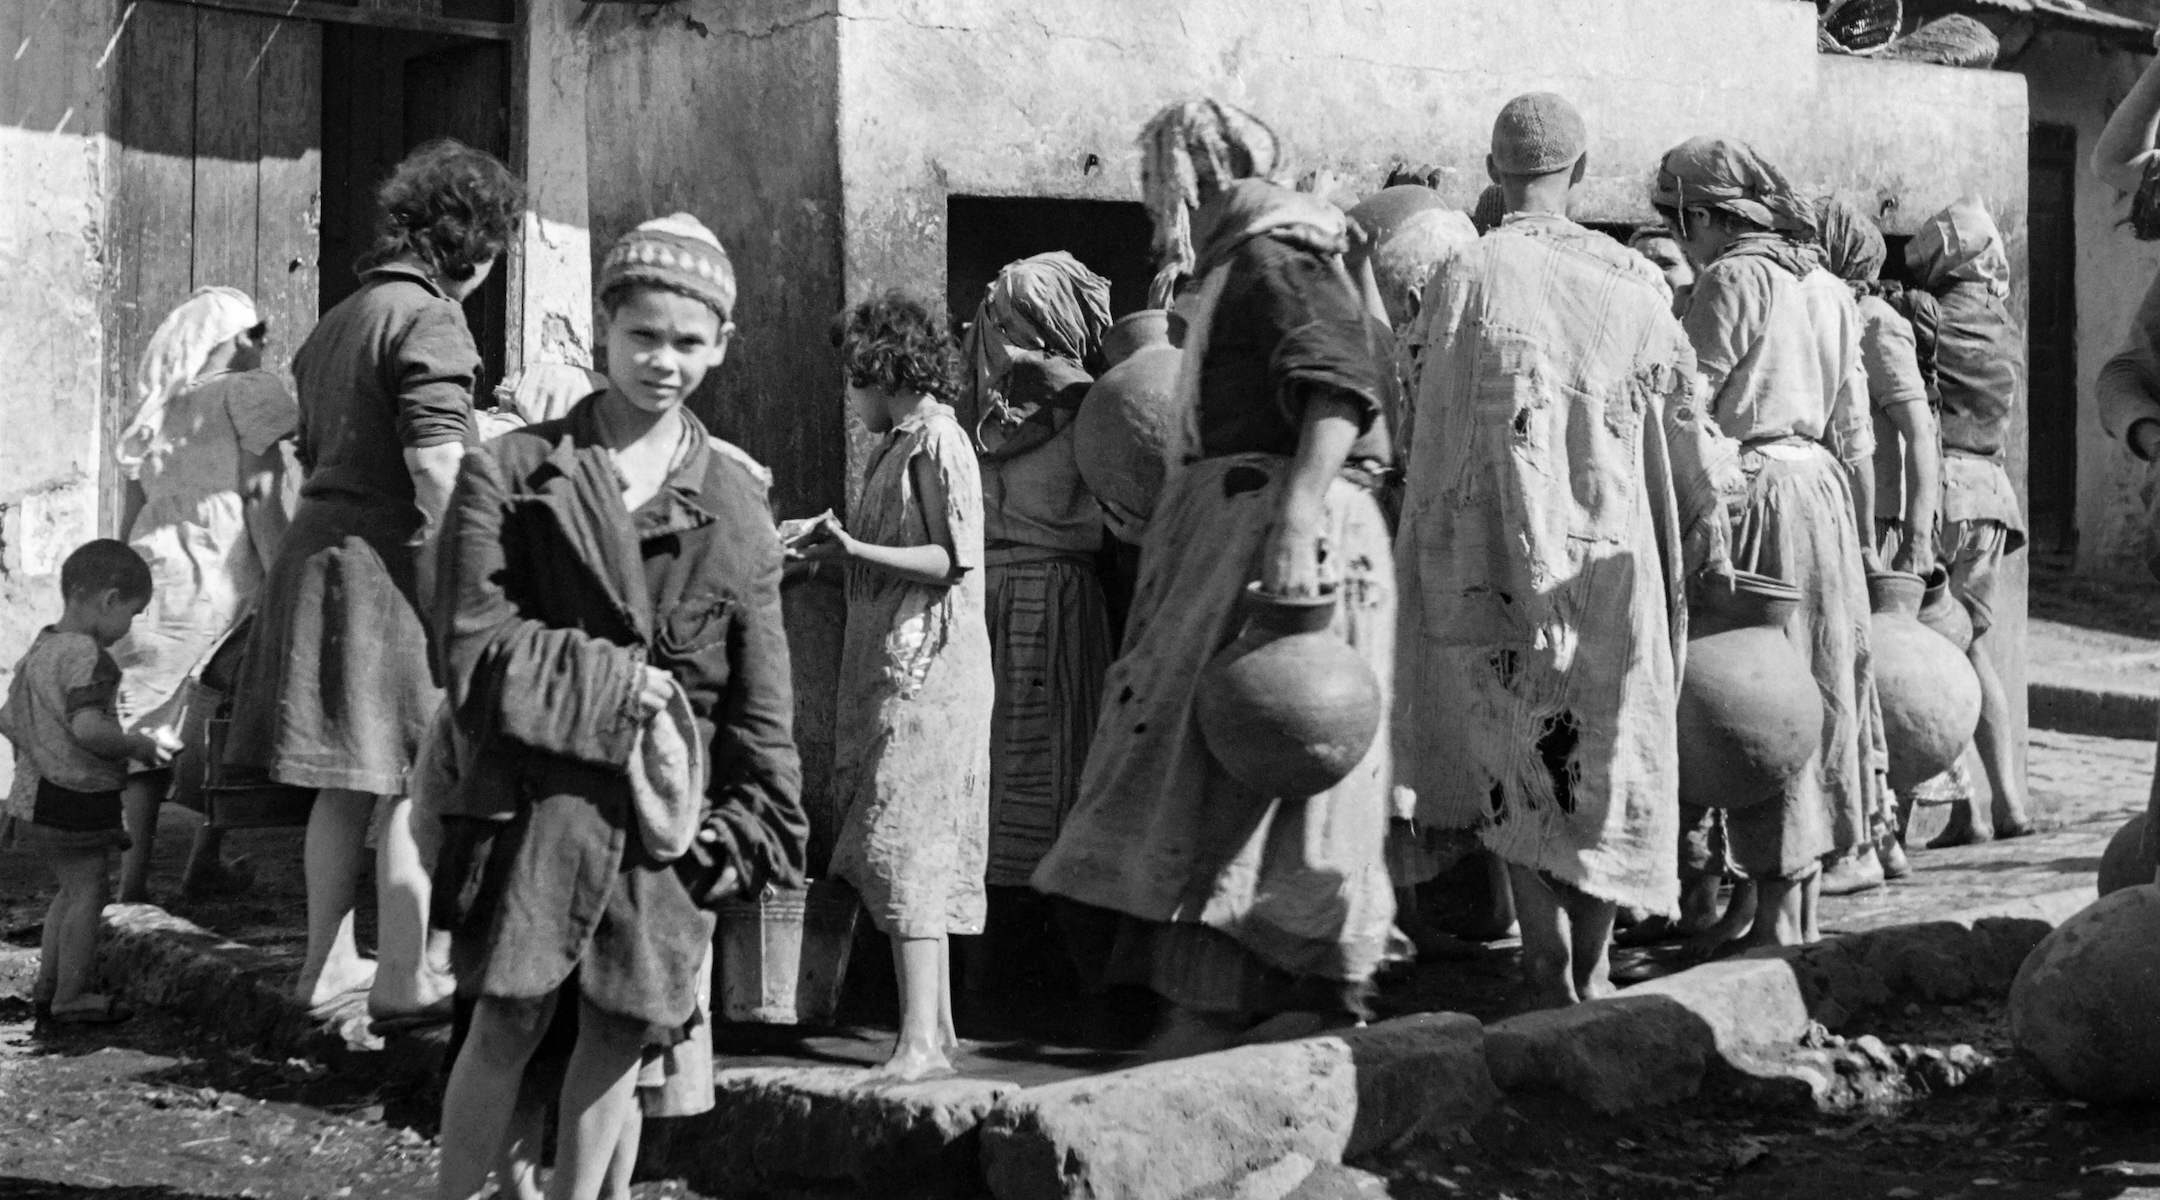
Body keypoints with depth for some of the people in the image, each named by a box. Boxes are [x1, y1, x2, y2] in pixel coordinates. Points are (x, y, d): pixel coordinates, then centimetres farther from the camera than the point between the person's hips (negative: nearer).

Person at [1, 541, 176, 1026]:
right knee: (89, 890, 0)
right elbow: (88, 728, -28)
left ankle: (46, 986, 25)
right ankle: (71, 998, 5)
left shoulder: (39, 649, 11)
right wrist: (137, 744, -13)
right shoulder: (87, 655, -19)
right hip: (80, 796, -10)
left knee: (71, 890, 20)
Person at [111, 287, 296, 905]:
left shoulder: (156, 414, 16)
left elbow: (136, 512, 16)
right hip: (220, 579, -6)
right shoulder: (246, 393, -3)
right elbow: (260, 501, -9)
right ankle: (203, 866, 14)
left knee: (150, 726, 7)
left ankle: (132, 878, 3)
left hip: (151, 575, 6)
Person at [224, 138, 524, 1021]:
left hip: (317, 548, 9)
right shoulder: (427, 321, -11)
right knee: (412, 780, -3)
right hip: (391, 561, -9)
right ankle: (403, 981, 0)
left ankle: (328, 964, 20)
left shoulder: (338, 321, 18)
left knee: (347, 779, 15)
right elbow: (436, 467, -19)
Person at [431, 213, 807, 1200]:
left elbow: (761, 695, 10)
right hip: (540, 789, -2)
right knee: (507, 1022, -6)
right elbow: (475, 647, -5)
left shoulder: (736, 505, 9)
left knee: (624, 1029, 4)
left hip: (670, 804, 3)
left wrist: (757, 824, 4)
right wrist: (615, 682, -10)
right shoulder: (512, 472, 1)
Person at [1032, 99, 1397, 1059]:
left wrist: (1300, 514, -35)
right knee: (1212, 767, 8)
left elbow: (1340, 388, -24)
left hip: (1279, 539, -10)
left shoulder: (1279, 259, -8)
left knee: (1246, 769, -11)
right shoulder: (1236, 268, 24)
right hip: (1224, 537, 10)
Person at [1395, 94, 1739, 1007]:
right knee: (1609, 756, 12)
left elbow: (1439, 430, -5)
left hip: (1501, 548, -3)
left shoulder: (1468, 274, -6)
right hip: (1614, 553, 3)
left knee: (1517, 769, 4)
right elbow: (1685, 411, 7)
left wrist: (1423, 556, 1)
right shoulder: (1629, 281, 3)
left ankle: (1550, 974, -2)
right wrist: (1710, 521, 17)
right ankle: (1594, 973, 19)